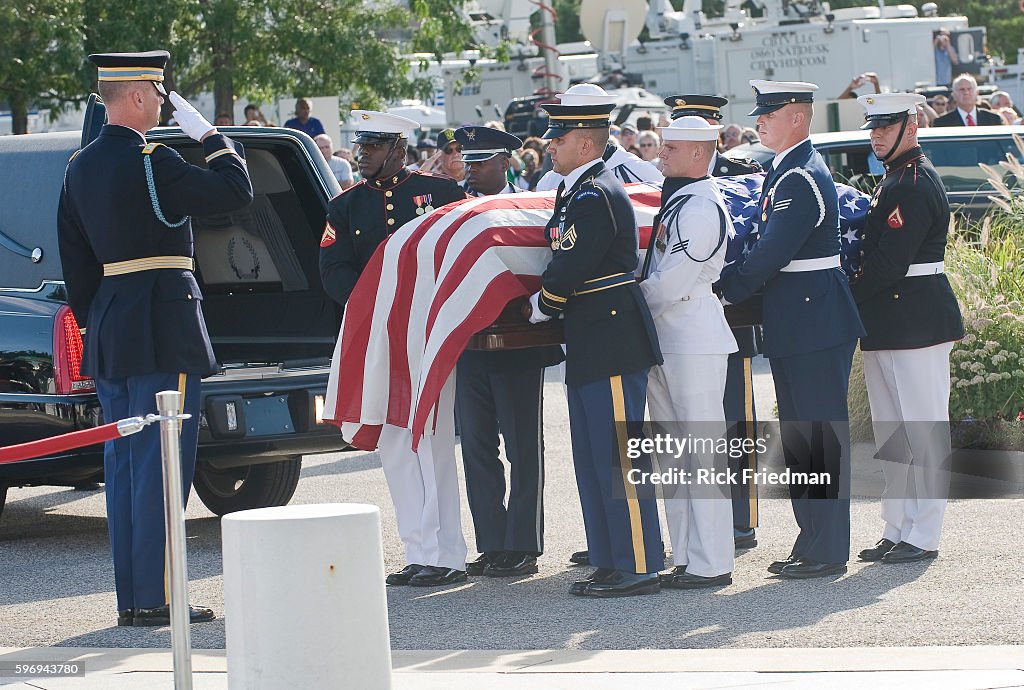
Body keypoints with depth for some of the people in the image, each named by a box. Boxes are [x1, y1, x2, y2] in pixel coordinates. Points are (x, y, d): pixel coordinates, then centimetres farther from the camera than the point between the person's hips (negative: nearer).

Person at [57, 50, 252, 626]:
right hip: (163, 331, -8)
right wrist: (209, 135, -2)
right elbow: (236, 191, -14)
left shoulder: (81, 167, 11)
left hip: (110, 334, 8)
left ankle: (131, 597, 12)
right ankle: (154, 598, -8)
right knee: (161, 464, -6)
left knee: (123, 462, 10)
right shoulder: (151, 162, -15)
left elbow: (74, 257, 16)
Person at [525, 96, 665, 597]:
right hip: (590, 345, 11)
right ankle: (610, 562, 18)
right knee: (593, 458, 13)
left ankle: (637, 568, -5)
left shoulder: (596, 196, -16)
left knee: (618, 457, -8)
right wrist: (549, 302, 9)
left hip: (612, 343, -11)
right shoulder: (575, 191, 16)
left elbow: (568, 270, -19)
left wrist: (538, 307, -4)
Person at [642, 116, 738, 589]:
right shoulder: (673, 200, 14)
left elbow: (671, 284, -19)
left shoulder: (701, 208, -16)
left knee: (701, 452, -6)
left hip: (695, 341, -10)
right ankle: (685, 558, 18)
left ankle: (710, 564, -4)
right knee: (672, 455, 12)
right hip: (663, 343, 10)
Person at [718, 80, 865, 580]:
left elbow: (771, 253, -21)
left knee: (820, 435, -6)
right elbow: (769, 245, 19)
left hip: (813, 325, -11)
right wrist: (731, 282, 8)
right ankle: (813, 543, 19)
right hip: (799, 326, 11)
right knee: (799, 435, 13)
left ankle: (826, 551, -3)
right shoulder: (789, 172, 16)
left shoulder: (800, 180, -17)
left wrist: (724, 290, -11)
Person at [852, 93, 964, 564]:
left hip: (916, 324, -10)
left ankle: (923, 537, -2)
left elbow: (889, 263, -20)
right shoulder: (894, 181, 17)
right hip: (889, 326, 10)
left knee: (922, 430, -5)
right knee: (890, 432, 13)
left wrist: (849, 298, -11)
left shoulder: (917, 184, -15)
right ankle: (897, 531, 18)